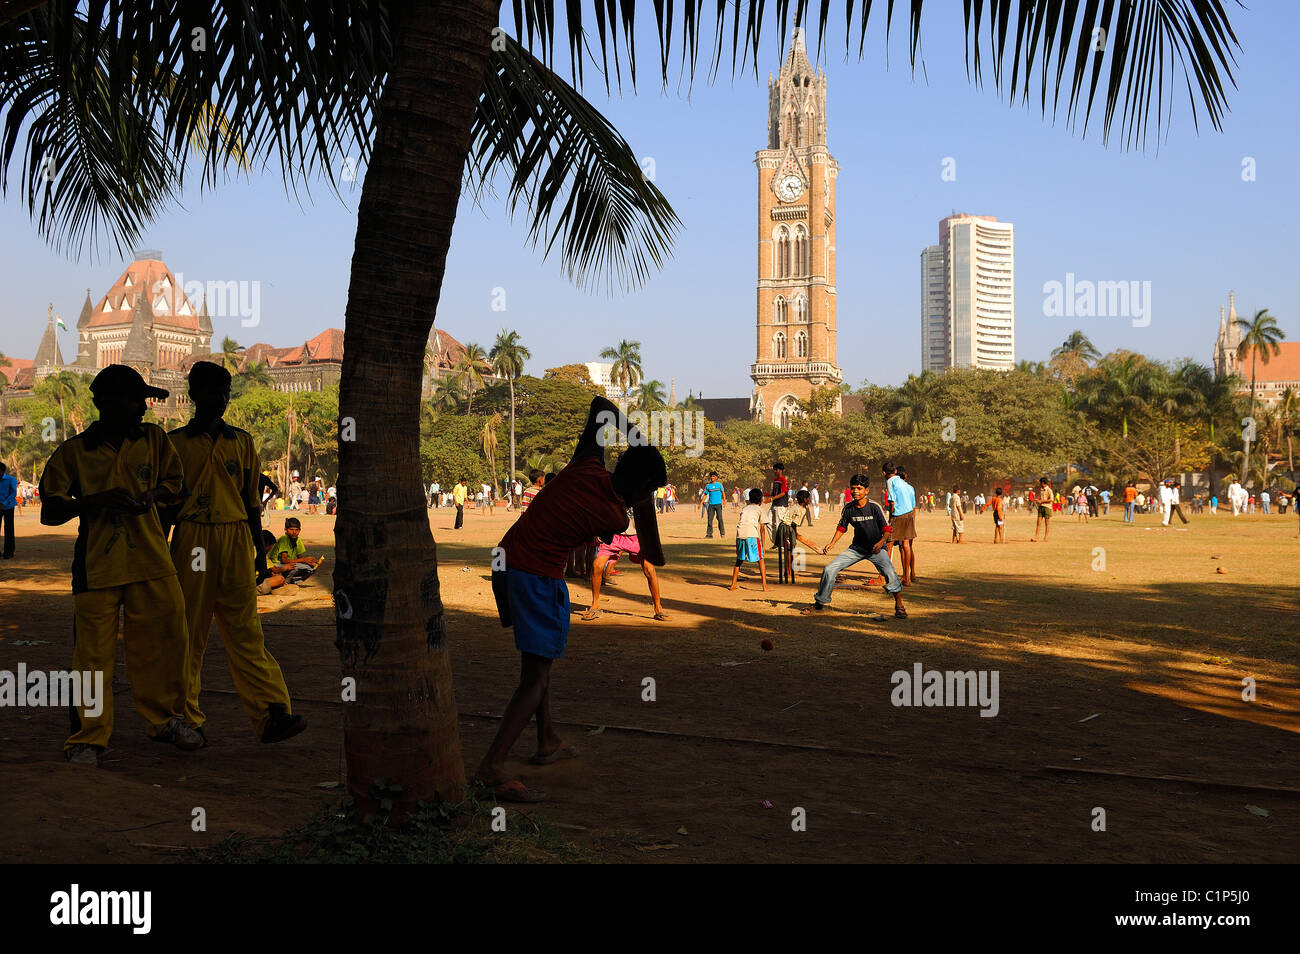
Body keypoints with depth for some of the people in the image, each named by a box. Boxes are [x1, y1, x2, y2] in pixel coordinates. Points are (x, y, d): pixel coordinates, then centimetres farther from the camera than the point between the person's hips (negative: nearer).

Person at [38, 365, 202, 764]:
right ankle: (88, 737, 11)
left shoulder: (154, 439, 6)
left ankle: (166, 720, 25)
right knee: (93, 652, -1)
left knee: (163, 642, 6)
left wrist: (151, 495, -3)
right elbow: (50, 512, 0)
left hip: (151, 561, 3)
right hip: (97, 566, -2)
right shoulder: (73, 452, -1)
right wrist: (95, 500, -16)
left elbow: (173, 481, 19)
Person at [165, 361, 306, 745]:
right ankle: (187, 721, 12)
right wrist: (163, 553, 5)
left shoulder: (242, 442, 13)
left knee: (245, 631, -2)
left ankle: (272, 714, -8)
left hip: (236, 541, 2)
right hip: (192, 541, -2)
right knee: (190, 630, 2)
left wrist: (260, 551, 13)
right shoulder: (176, 443, 6)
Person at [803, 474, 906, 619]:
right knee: (829, 570, -4)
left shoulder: (874, 507, -15)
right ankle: (820, 604, 15)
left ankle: (899, 606, -9)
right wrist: (832, 543, -6)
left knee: (890, 573, -29)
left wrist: (881, 542, -31)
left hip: (875, 548, -4)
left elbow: (886, 529, -12)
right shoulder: (848, 508, -5)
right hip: (856, 548, 4)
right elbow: (841, 528, 8)